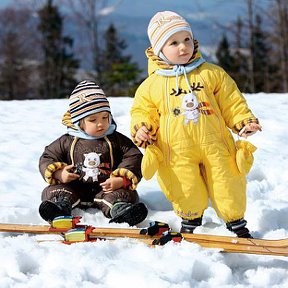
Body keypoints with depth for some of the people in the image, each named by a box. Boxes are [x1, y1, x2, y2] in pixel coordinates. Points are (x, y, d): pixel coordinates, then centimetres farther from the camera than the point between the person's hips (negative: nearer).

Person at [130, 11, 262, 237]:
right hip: (177, 153, -1)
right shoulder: (151, 85, 4)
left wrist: (245, 121, -3)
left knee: (228, 191, 6)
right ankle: (190, 222, 32)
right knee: (187, 195, 3)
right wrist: (141, 128, -9)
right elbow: (142, 111, 10)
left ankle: (237, 224, 28)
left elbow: (231, 102, 9)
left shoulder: (212, 74, 6)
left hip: (214, 146, 1)